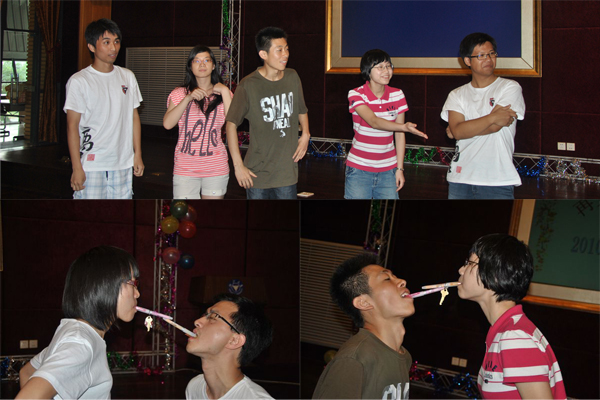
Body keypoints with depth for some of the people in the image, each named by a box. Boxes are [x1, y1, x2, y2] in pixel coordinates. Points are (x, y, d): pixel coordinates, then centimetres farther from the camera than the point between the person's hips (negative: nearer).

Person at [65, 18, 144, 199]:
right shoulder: (79, 81, -5)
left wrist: (138, 154, 11)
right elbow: (72, 126, -7)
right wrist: (77, 168, -12)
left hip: (123, 164, 5)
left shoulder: (127, 77, 11)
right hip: (91, 166, -4)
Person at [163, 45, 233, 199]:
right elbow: (167, 124, -8)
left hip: (216, 168, 1)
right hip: (185, 168, -1)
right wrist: (188, 98, -14)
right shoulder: (180, 93, 7)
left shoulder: (222, 94, 8)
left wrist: (225, 92, -9)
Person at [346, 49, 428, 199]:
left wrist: (399, 168, 0)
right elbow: (374, 122, -26)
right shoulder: (356, 95, -9)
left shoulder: (397, 95, 1)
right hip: (359, 170, -3)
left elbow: (399, 135, 4)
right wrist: (404, 127, -40)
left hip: (388, 171, 3)